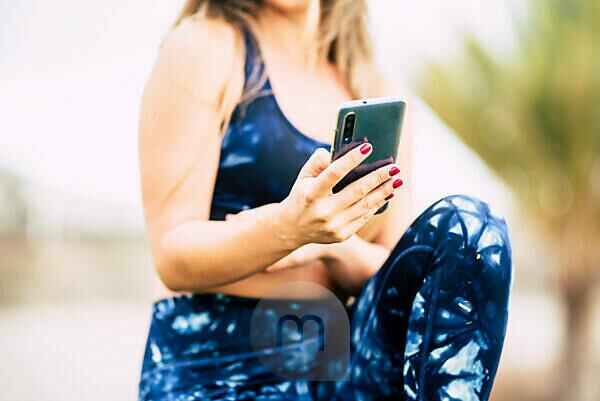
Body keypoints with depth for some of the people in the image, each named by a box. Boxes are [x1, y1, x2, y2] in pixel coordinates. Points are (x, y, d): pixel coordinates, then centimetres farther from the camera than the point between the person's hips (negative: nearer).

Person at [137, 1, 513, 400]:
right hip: (216, 368, -5)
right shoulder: (205, 44, -3)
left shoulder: (386, 96, 11)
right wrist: (287, 227, -28)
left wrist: (329, 247, -13)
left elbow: (401, 276, 9)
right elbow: (172, 259, -9)